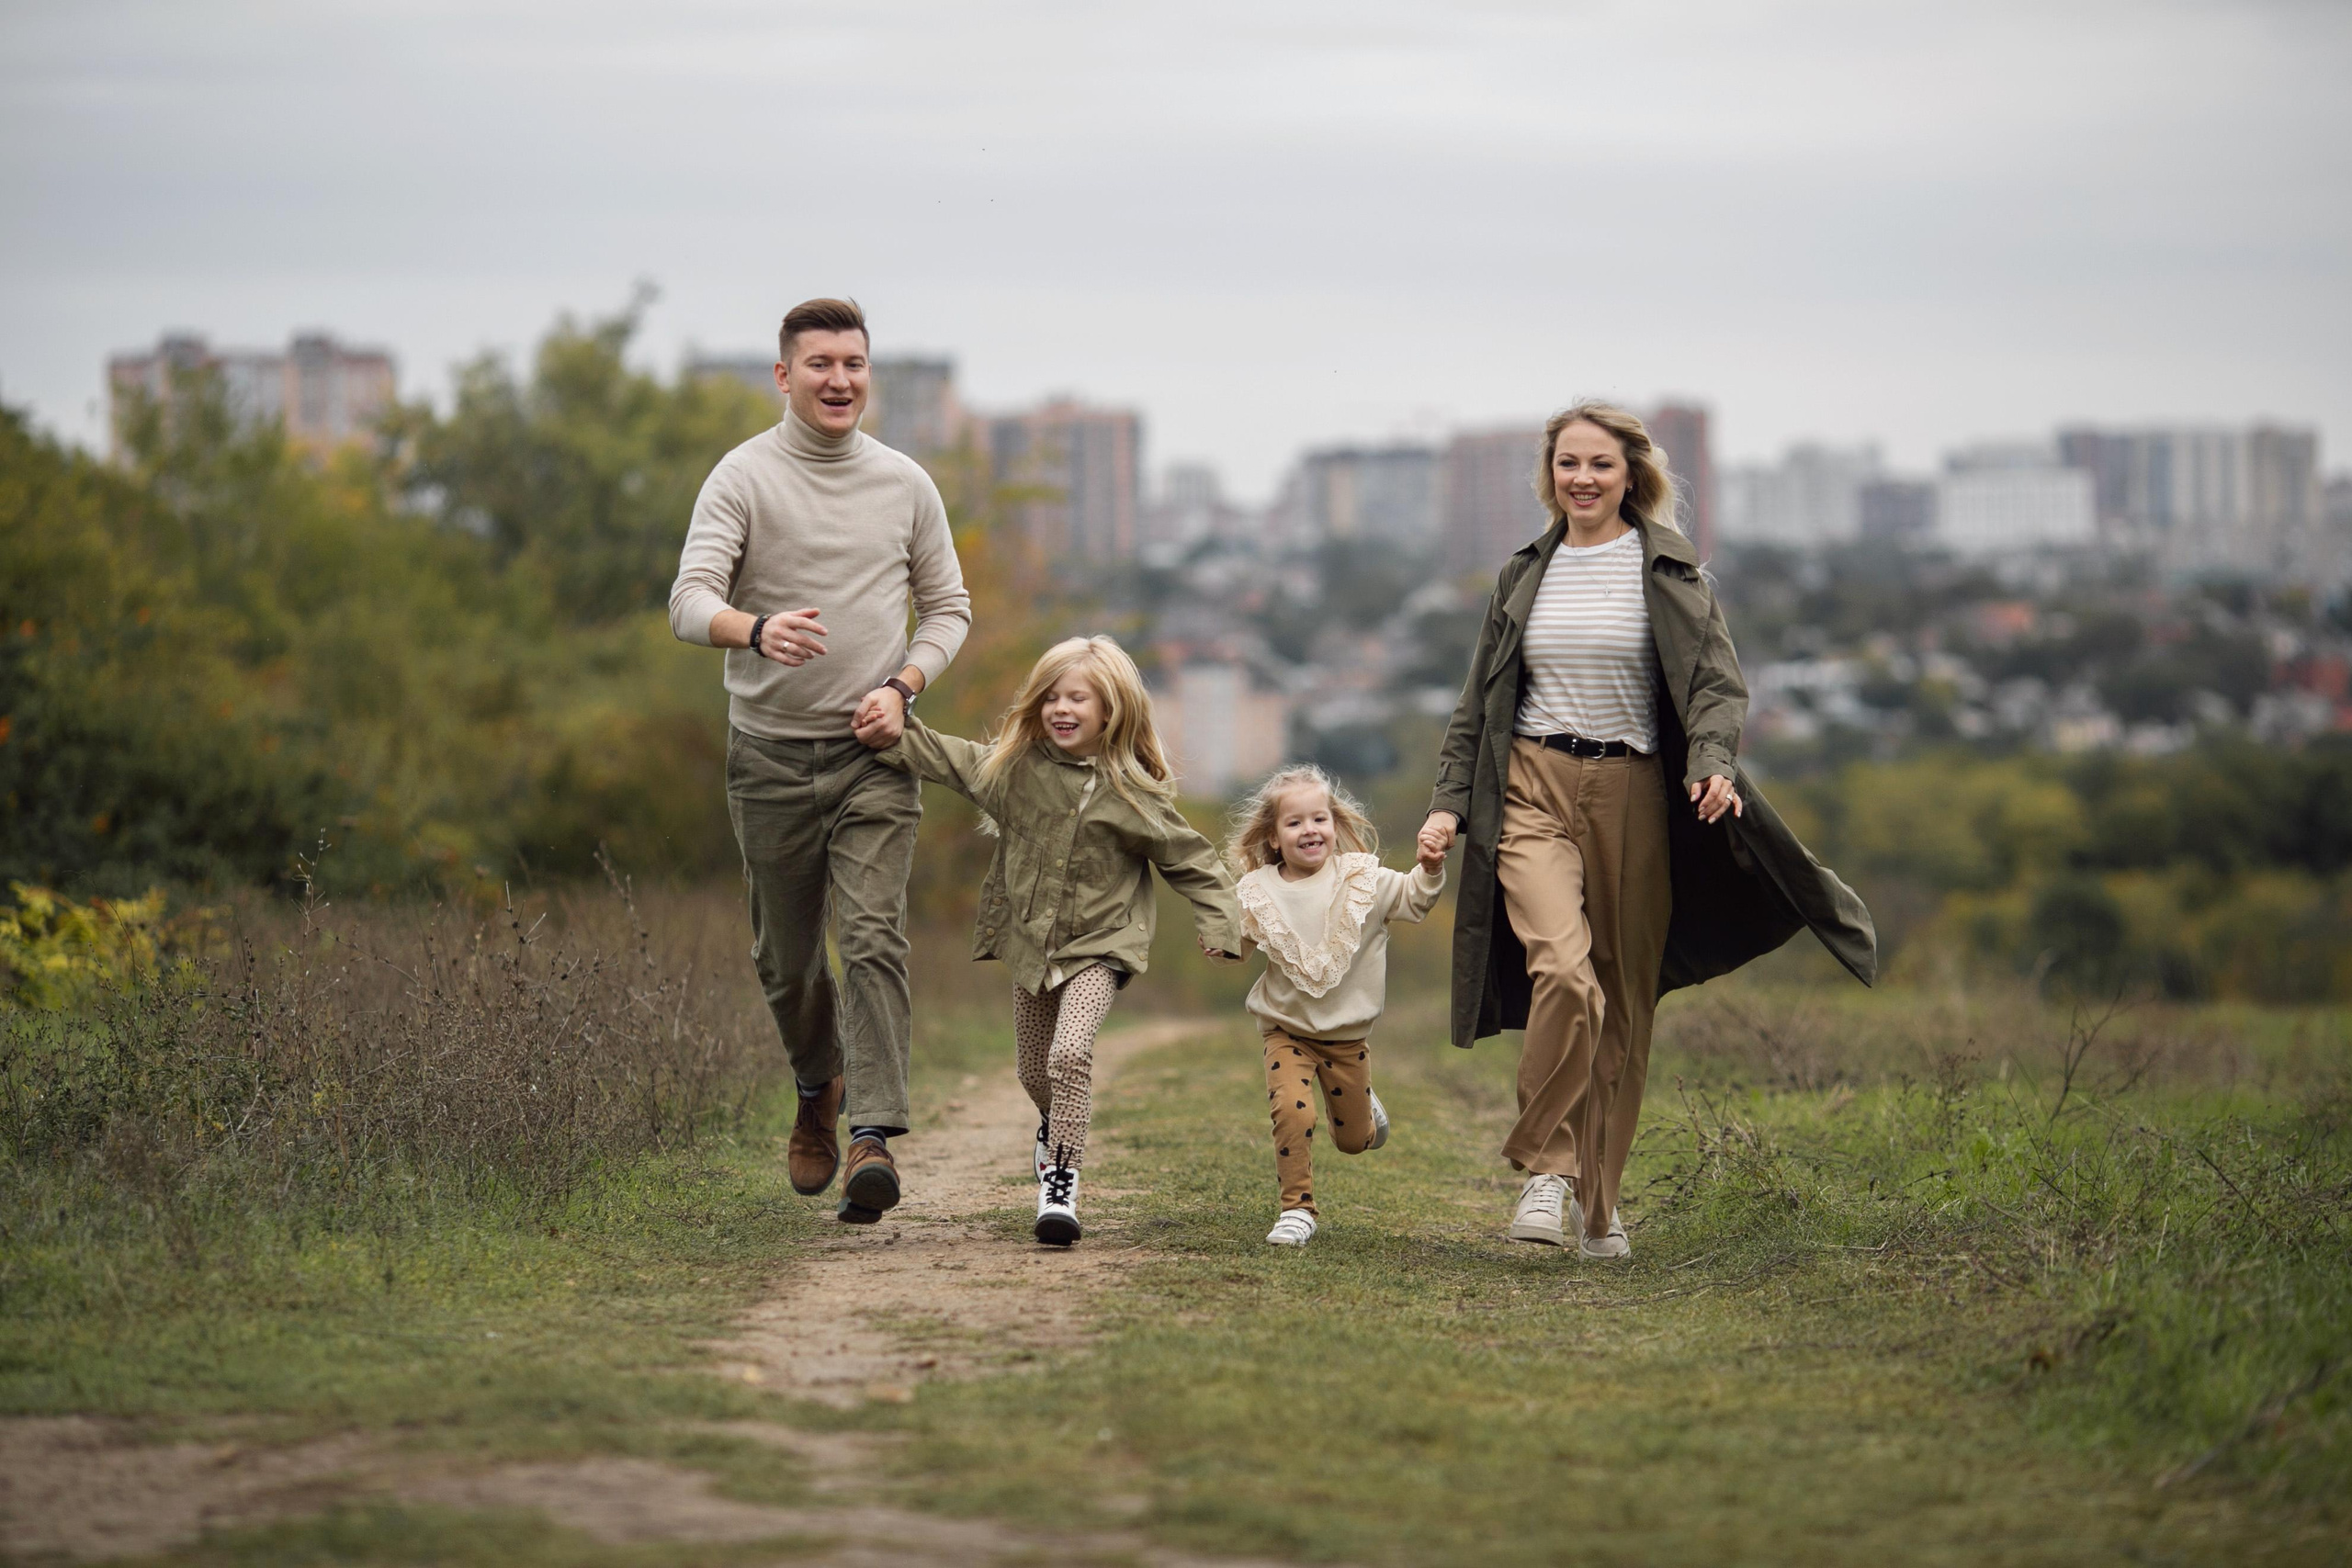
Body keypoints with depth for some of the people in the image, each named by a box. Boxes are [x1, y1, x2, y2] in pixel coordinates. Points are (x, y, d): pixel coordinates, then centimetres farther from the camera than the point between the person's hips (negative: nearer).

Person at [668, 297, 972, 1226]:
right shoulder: (743, 478, -3)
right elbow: (690, 602, -15)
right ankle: (818, 1088, 38)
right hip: (770, 750, 0)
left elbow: (948, 608, 15)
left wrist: (902, 686, -4)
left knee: (873, 939, -15)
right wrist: (756, 630, -38)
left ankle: (874, 1136, -21)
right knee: (785, 956, 10)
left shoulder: (905, 485, 7)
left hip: (872, 751, 0)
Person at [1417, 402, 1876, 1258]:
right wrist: (1451, 801, 10)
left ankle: (1597, 1203, 15)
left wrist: (1712, 761, -25)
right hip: (1532, 791, 1)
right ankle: (1546, 1171, -14)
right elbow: (1479, 701, 18)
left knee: (1625, 1001, 3)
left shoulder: (1667, 569, 3)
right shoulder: (1524, 575, 12)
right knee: (1564, 972, -23)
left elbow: (1715, 677, -6)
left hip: (1633, 797, 0)